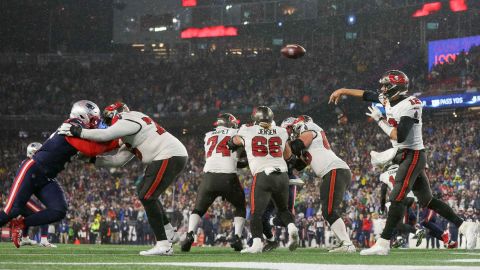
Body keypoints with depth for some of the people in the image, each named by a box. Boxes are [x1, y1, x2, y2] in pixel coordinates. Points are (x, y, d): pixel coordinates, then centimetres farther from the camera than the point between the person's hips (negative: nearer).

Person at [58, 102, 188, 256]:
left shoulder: (129, 120, -7)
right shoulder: (130, 135, 24)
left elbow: (105, 135, -18)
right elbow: (118, 160, 20)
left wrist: (76, 131, -10)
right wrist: (91, 159, 17)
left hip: (170, 157, -10)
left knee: (147, 197, -10)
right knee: (144, 192, 20)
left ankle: (163, 245, -13)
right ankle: (169, 233, 23)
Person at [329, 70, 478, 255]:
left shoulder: (410, 106, -19)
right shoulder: (388, 100, 7)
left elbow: (399, 136, -26)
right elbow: (366, 94, 23)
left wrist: (380, 120, -15)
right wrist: (342, 91, 30)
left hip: (412, 156, -9)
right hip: (404, 157, 9)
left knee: (397, 198, -14)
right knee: (426, 200, 12)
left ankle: (383, 244, -16)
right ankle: (465, 226, 16)